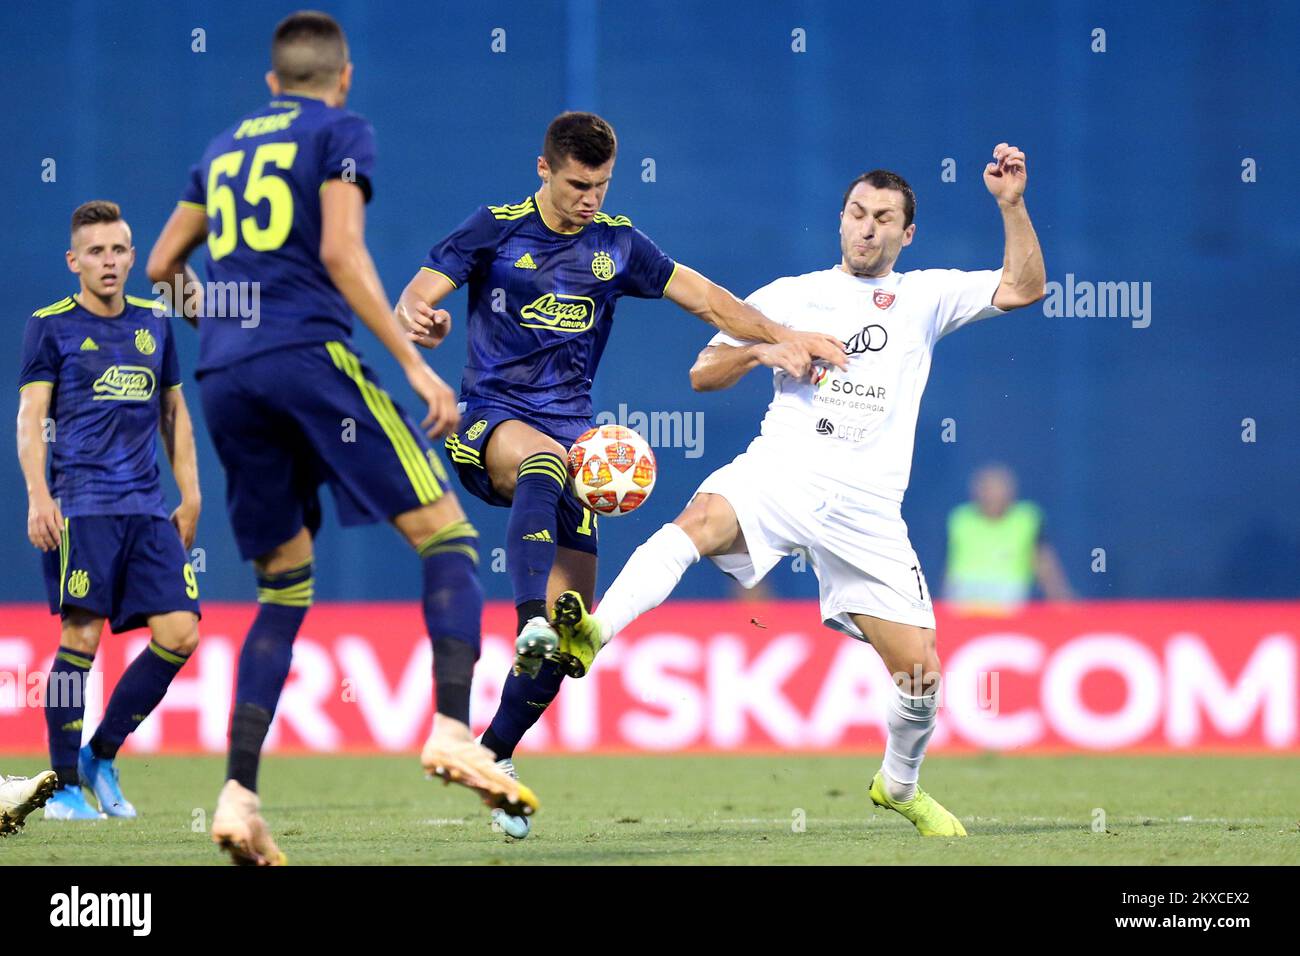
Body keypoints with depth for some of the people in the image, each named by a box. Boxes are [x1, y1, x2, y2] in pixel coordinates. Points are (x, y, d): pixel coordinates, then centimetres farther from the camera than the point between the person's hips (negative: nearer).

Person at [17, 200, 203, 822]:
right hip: (80, 506, -5)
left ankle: (102, 755, 11)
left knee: (180, 634, -5)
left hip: (147, 508, 5)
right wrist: (38, 496, -15)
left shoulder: (154, 324, 16)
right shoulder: (51, 326, 2)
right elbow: (30, 416, -3)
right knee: (81, 638, -9)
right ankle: (64, 785, 2)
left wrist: (190, 498, 17)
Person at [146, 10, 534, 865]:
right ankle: (454, 731, -25)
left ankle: (240, 794, 0)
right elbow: (341, 253, -8)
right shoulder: (341, 133, 6)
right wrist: (415, 365, -11)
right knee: (447, 536, -4)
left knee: (285, 590, 13)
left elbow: (164, 264, 29)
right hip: (308, 354, -6)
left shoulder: (225, 148, 23)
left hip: (224, 378, 6)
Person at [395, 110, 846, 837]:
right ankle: (530, 620, -57)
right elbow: (416, 298, -4)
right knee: (545, 460, -42)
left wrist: (781, 336, 2)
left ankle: (497, 750, 16)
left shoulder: (617, 244, 9)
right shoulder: (496, 230, 0)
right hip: (489, 422, -4)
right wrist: (421, 318, -28)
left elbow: (705, 297, 14)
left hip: (570, 435, 4)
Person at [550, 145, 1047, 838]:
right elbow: (703, 374, 17)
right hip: (780, 471, -1)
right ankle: (593, 633, -53)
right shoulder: (789, 297, 17)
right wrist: (764, 348, -2)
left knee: (920, 670, -3)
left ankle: (900, 784, 26)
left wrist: (1011, 205, -5)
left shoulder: (925, 295, 17)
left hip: (866, 509, 1)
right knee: (702, 519, -36)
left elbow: (1024, 287, 7)